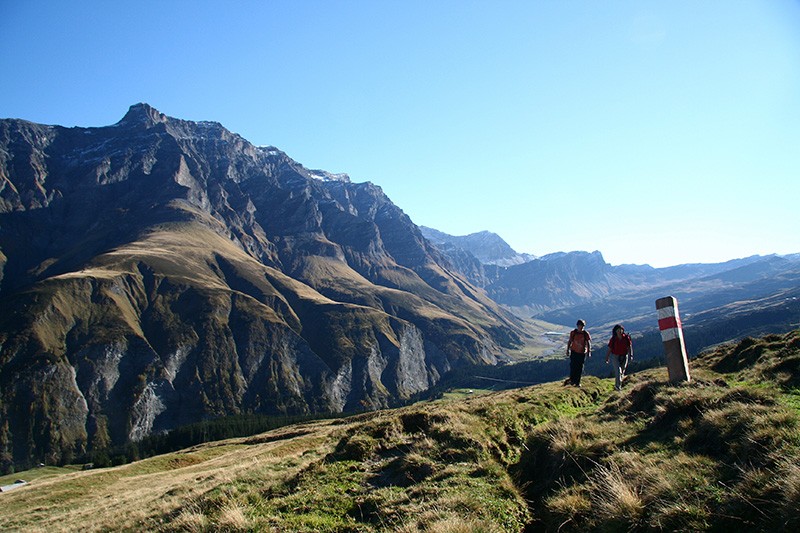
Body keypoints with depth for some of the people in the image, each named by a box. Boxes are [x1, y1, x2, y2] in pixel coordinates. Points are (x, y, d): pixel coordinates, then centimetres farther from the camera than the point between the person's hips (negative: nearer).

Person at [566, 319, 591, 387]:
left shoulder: (586, 334, -6)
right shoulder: (573, 333, -3)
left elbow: (588, 343, -3)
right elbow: (569, 342, 6)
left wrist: (589, 352, -12)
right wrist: (568, 350, 5)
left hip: (582, 353, 0)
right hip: (574, 352, 0)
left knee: (580, 368, 5)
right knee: (573, 366, -2)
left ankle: (577, 382, 16)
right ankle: (572, 380, 16)